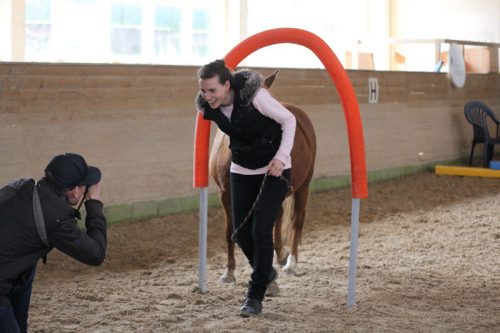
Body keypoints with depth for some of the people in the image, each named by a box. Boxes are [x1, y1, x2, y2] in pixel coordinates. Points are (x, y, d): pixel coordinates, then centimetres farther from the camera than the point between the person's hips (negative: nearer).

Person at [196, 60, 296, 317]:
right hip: (242, 171, 5)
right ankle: (265, 272, 34)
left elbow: (288, 120, -15)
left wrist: (281, 157, -23)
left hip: (274, 170, -5)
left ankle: (255, 296, -2)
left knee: (261, 229, -13)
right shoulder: (208, 107, -11)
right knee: (241, 232, 4)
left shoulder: (255, 96, -27)